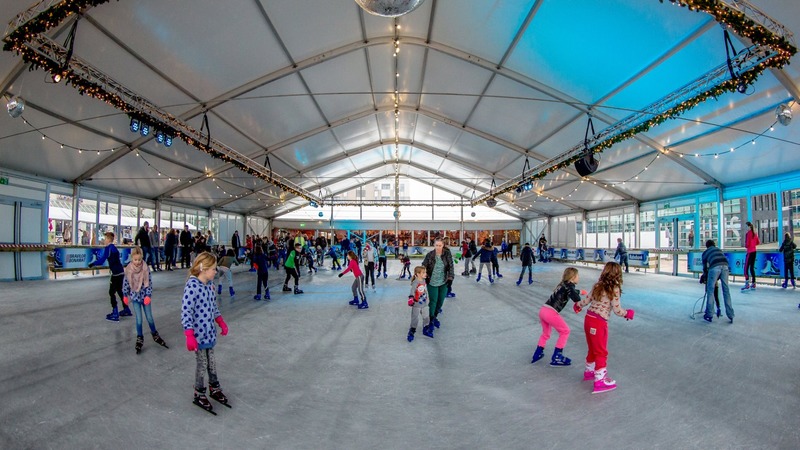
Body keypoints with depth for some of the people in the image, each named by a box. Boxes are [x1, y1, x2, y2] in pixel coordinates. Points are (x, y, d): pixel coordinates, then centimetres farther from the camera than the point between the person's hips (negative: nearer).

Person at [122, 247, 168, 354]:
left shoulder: (146, 268, -13)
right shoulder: (128, 269, -10)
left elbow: (149, 283, -9)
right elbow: (126, 283, 2)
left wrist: (148, 296, -14)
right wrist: (125, 296, 8)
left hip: (145, 296, 0)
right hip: (135, 297, 0)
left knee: (149, 318, 9)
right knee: (139, 319, 2)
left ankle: (155, 335, 29)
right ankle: (139, 339, 19)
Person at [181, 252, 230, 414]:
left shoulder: (209, 284, 2)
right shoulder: (192, 286, -22)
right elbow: (186, 312, -23)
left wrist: (221, 323, 17)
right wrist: (190, 336, -25)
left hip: (209, 332, 7)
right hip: (198, 334, -7)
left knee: (211, 361, 20)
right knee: (202, 364, 8)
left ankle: (214, 389, 38)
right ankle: (199, 395, 29)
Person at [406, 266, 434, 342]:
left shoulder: (424, 281, 2)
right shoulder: (415, 282, -22)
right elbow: (412, 291, -27)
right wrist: (411, 298, -39)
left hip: (425, 304, 7)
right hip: (416, 305, -7)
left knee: (427, 317, 16)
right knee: (415, 319, 3)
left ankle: (426, 330, 34)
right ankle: (411, 332, 17)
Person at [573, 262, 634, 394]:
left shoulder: (598, 285, 5)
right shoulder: (614, 289, -12)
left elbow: (586, 300, 11)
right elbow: (617, 310, -11)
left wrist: (577, 306, 31)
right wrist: (627, 313, 10)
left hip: (588, 319, 6)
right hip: (599, 323, -6)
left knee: (593, 349, 24)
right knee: (601, 352, 4)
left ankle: (589, 371, 39)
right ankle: (600, 381, 8)